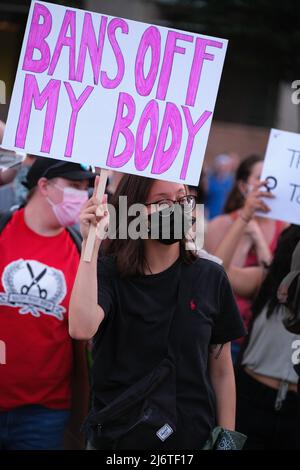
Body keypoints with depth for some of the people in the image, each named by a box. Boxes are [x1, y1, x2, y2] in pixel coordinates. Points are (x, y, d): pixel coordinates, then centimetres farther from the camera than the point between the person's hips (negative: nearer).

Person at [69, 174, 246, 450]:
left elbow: (221, 371, 4)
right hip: (116, 438, -2)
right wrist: (92, 244, -27)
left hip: (192, 438, 2)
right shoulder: (108, 273, -7)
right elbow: (82, 329, -29)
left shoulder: (210, 278, -1)